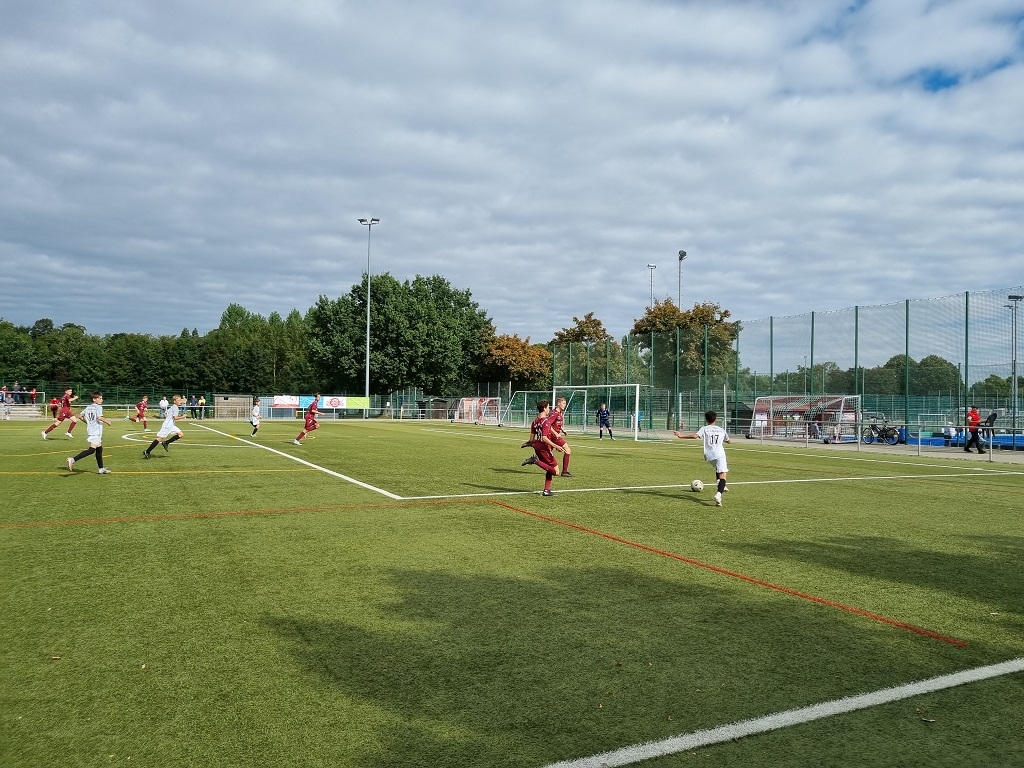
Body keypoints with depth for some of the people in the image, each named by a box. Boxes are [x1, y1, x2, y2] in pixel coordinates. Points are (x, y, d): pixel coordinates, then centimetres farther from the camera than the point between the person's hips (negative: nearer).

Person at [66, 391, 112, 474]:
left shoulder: (88, 407, 15)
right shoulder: (98, 407, -8)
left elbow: (80, 416, 17)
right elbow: (99, 417, -20)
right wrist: (107, 422, -6)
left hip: (90, 430, 10)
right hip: (96, 432, -10)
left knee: (99, 449, 15)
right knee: (92, 449, -14)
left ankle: (101, 469, 19)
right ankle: (73, 459, -24)